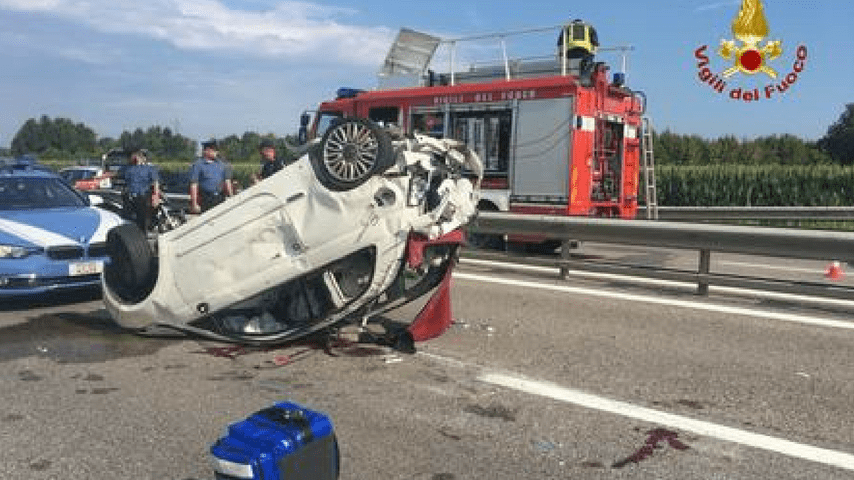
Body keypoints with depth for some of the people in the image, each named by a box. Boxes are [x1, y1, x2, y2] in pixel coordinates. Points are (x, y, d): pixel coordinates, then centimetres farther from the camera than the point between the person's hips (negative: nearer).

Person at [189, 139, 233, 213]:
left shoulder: (221, 164, 14)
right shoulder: (197, 165, -2)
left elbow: (227, 182, 14)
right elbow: (193, 185, -6)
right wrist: (194, 204, -13)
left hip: (220, 199, 4)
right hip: (205, 200, -4)